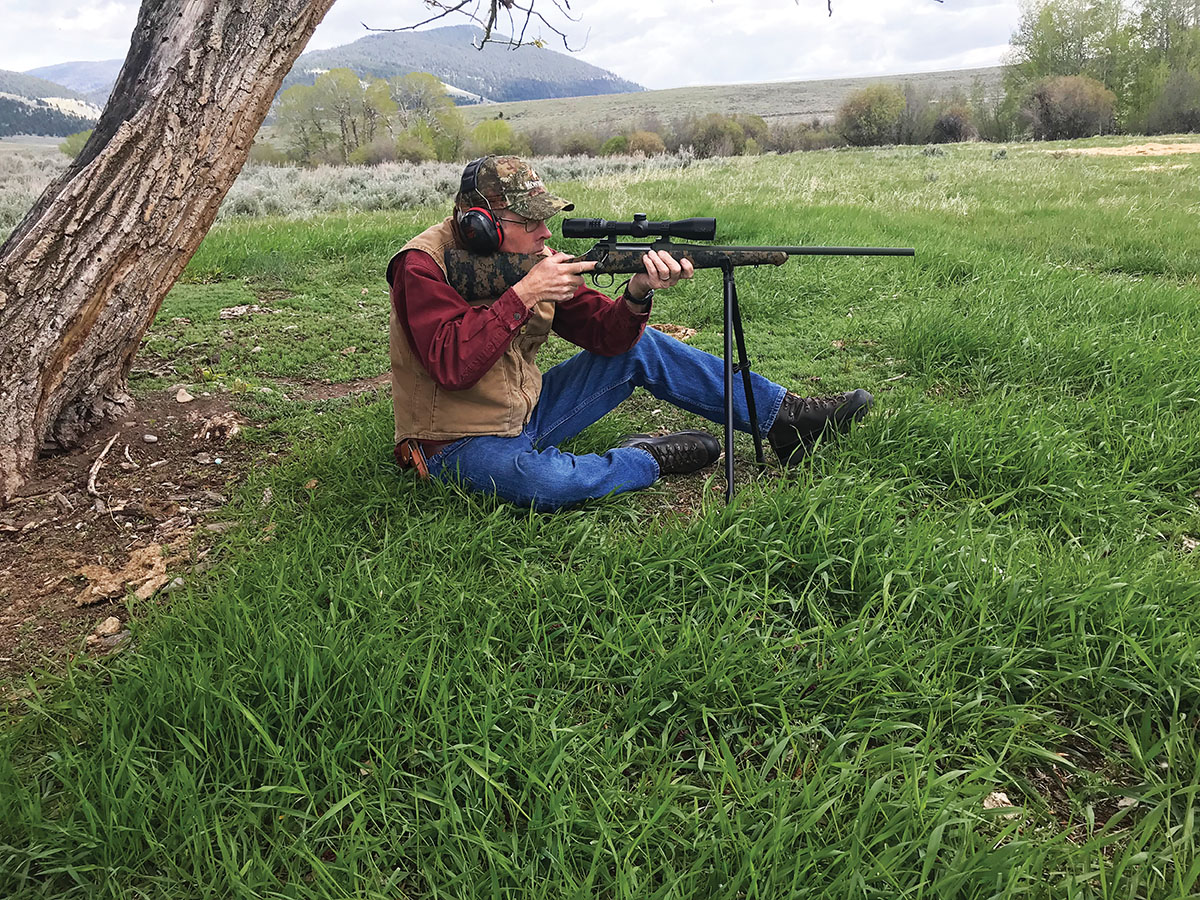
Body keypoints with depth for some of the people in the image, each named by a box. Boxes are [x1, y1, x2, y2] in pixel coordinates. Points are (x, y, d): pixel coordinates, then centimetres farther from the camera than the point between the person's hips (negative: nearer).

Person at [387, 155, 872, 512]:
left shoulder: (530, 259, -1)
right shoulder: (423, 266, -19)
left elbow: (606, 335, -4)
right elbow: (452, 366, -33)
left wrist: (637, 293, -24)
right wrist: (522, 295, -32)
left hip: (527, 412, 7)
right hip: (460, 443, -6)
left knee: (641, 348, -1)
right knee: (541, 481, -40)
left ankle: (783, 415, 5)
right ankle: (650, 458, -11)